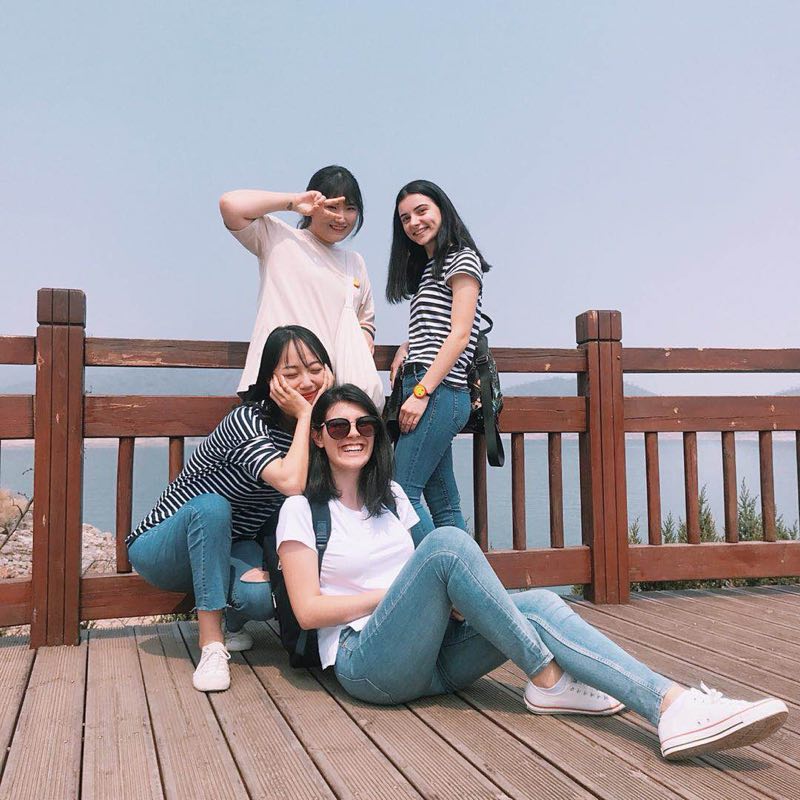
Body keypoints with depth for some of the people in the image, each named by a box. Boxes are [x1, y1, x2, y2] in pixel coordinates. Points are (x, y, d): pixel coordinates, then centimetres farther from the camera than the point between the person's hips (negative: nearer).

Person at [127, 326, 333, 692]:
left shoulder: (311, 426, -3)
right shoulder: (247, 420, -26)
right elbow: (291, 483, -42)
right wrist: (305, 415, -30)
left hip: (223, 550, 5)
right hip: (158, 548, -5)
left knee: (262, 597, -28)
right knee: (212, 506, -37)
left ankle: (230, 624, 11)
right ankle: (211, 644, -28)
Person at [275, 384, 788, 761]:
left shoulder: (391, 496, 18)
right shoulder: (303, 509, -1)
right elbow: (308, 610, -8)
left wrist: (424, 591, -5)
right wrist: (393, 591, -8)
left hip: (429, 656, 6)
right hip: (367, 663, -6)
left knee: (539, 604, -21)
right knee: (447, 541, -30)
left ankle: (673, 707, -37)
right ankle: (548, 681, -21)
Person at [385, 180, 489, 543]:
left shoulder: (462, 259, -1)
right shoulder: (425, 268, 25)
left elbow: (459, 335, -11)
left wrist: (421, 392, -17)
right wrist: (405, 350, 4)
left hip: (439, 390, -9)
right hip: (421, 389, 9)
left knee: (401, 492, -15)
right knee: (443, 503, 7)